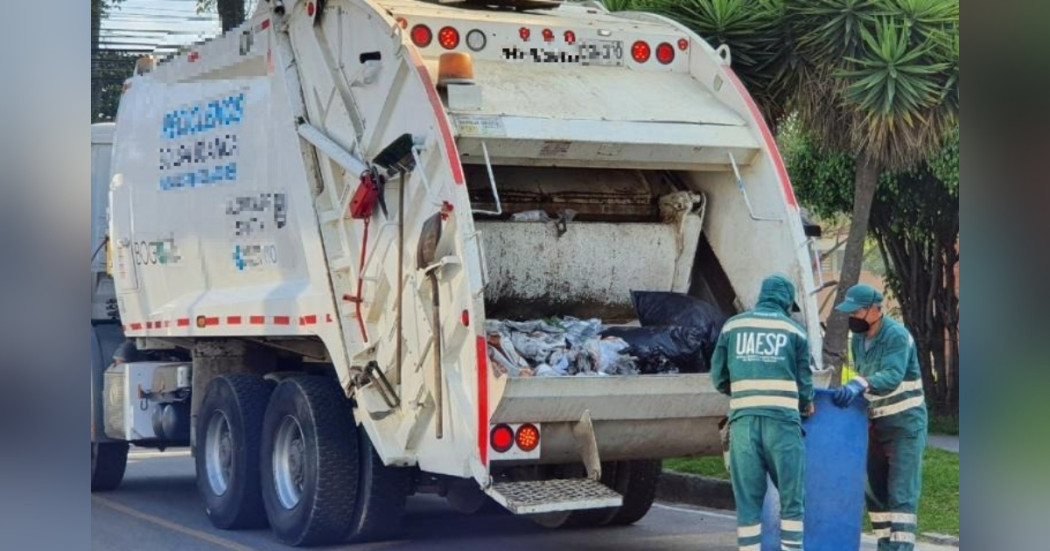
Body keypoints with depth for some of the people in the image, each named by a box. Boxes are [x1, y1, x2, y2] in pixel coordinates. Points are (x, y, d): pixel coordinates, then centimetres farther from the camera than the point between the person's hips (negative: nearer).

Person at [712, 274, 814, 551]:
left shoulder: (733, 326, 11)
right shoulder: (794, 330, 8)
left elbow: (718, 377, 12)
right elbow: (804, 380, 8)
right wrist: (807, 405, 29)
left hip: (743, 419, 2)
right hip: (782, 419, -2)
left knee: (747, 500, 5)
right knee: (791, 499, 7)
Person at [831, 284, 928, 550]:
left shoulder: (897, 335, -19)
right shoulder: (857, 339, 5)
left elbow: (893, 376, -32)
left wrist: (860, 385, -47)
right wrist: (848, 393, -2)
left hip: (905, 424, -8)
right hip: (876, 423, 8)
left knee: (901, 493, -11)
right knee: (875, 490, 10)